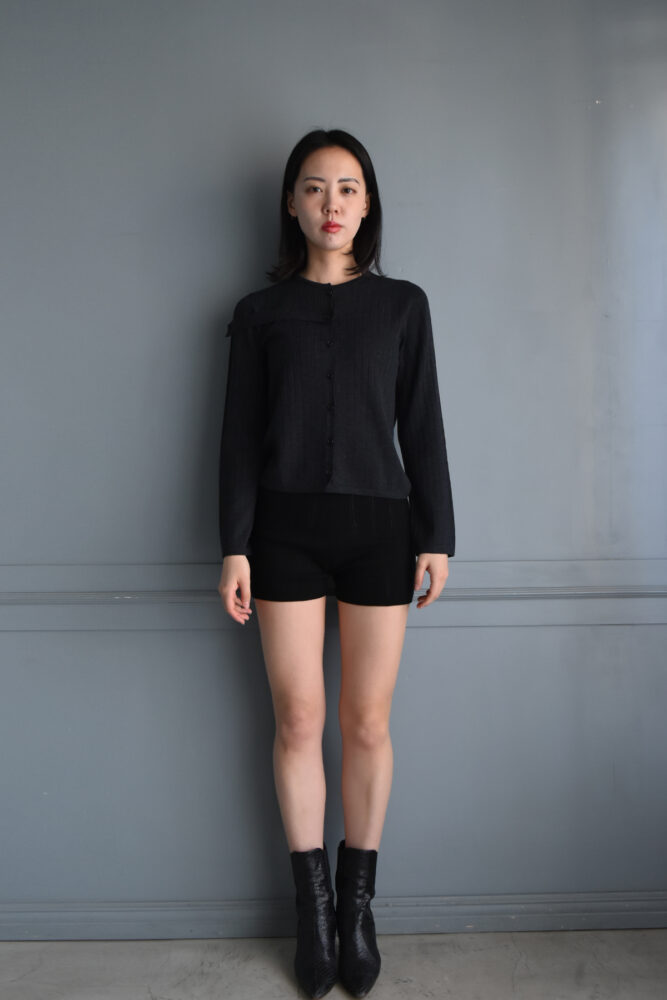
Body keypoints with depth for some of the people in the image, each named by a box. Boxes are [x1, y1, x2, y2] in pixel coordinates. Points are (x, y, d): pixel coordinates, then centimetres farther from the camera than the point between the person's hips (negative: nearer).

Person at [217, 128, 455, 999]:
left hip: (379, 524, 0)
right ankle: (313, 906, 19)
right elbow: (240, 434, 4)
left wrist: (437, 535, 1)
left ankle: (358, 905, 21)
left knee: (367, 723, 4)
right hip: (287, 527, 0)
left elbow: (422, 426, 6)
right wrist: (235, 546, -3)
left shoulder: (403, 304, 9)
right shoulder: (261, 311, 8)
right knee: (299, 721, 3)